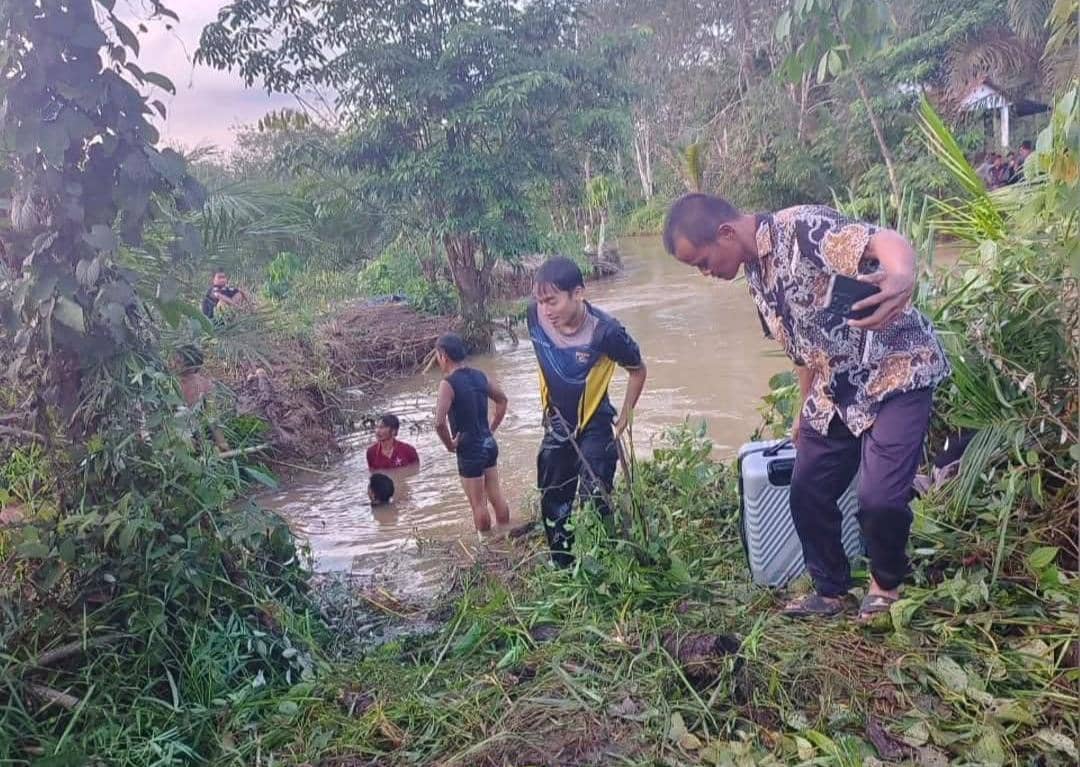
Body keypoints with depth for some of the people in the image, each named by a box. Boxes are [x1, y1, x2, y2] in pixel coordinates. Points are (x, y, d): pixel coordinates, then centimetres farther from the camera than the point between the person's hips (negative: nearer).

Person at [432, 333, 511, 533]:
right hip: (489, 444, 7)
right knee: (496, 496, 18)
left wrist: (450, 445, -12)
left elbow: (439, 423, -28)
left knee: (478, 504, 6)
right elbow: (502, 399, 18)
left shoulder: (448, 383, -18)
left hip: (469, 450, -7)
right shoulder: (479, 376, 4)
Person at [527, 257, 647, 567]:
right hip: (557, 425, 5)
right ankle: (561, 567, 31)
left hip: (595, 427, -5)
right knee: (553, 500, 13)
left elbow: (638, 370, -9)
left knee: (595, 501, -6)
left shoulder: (604, 331, -30)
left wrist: (625, 415, -7)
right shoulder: (535, 315, -18)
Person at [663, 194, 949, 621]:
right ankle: (830, 591, 29)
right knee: (807, 493, 8)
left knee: (880, 497, -15)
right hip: (838, 390, 9)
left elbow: (890, 242, -35)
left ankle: (887, 584, 15)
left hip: (897, 372, -8)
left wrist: (903, 278, -58)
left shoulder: (802, 227, -19)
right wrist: (805, 414, 24)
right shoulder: (756, 277, 6)